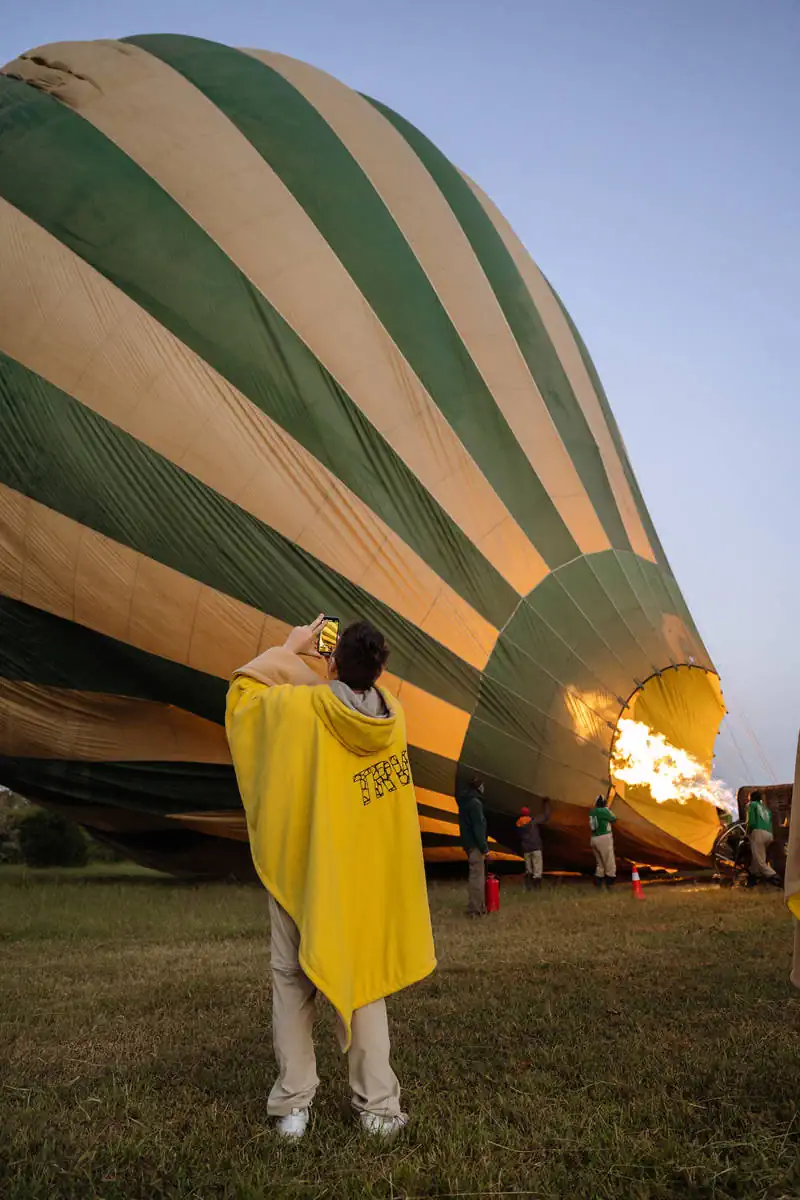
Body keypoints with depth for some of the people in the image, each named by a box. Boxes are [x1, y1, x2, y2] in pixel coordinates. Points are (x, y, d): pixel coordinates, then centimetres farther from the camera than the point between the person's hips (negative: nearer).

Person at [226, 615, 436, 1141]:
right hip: (366, 878, 3)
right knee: (365, 984, 14)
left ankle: (293, 1107, 16)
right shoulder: (392, 714, -7)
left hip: (302, 870, -2)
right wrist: (350, 661, 10)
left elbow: (244, 687, 0)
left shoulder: (302, 708, -18)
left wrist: (290, 650, 8)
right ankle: (379, 1107, 16)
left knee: (293, 985, 13)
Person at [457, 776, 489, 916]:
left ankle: (474, 907, 21)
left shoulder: (464, 802, 15)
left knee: (475, 875, 16)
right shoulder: (474, 802, -15)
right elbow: (478, 827, -19)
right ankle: (476, 909, -7)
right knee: (477, 876, -7)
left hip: (468, 843, 10)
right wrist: (484, 847, -16)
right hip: (475, 845, -10)